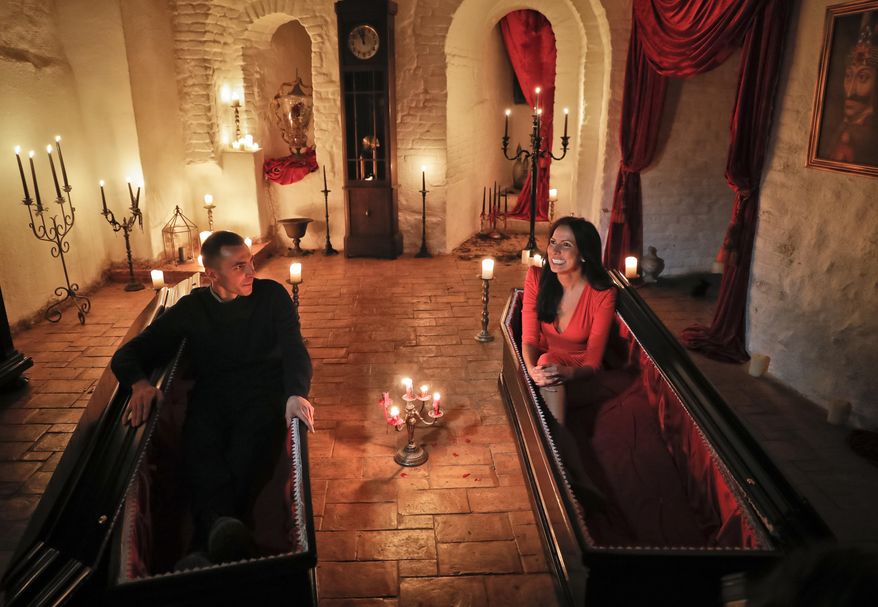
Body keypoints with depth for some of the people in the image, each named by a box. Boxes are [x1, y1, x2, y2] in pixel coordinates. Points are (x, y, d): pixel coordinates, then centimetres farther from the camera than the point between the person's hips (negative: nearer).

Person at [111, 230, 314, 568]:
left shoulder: (271, 295, 10)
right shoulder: (191, 308, 15)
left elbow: (293, 349, -2)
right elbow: (129, 354, 16)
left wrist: (296, 394, -25)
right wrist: (139, 382, -10)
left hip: (262, 393, -1)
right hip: (211, 398, 1)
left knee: (245, 459, -36)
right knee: (199, 453, -35)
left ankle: (211, 543, -44)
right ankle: (224, 529, -52)